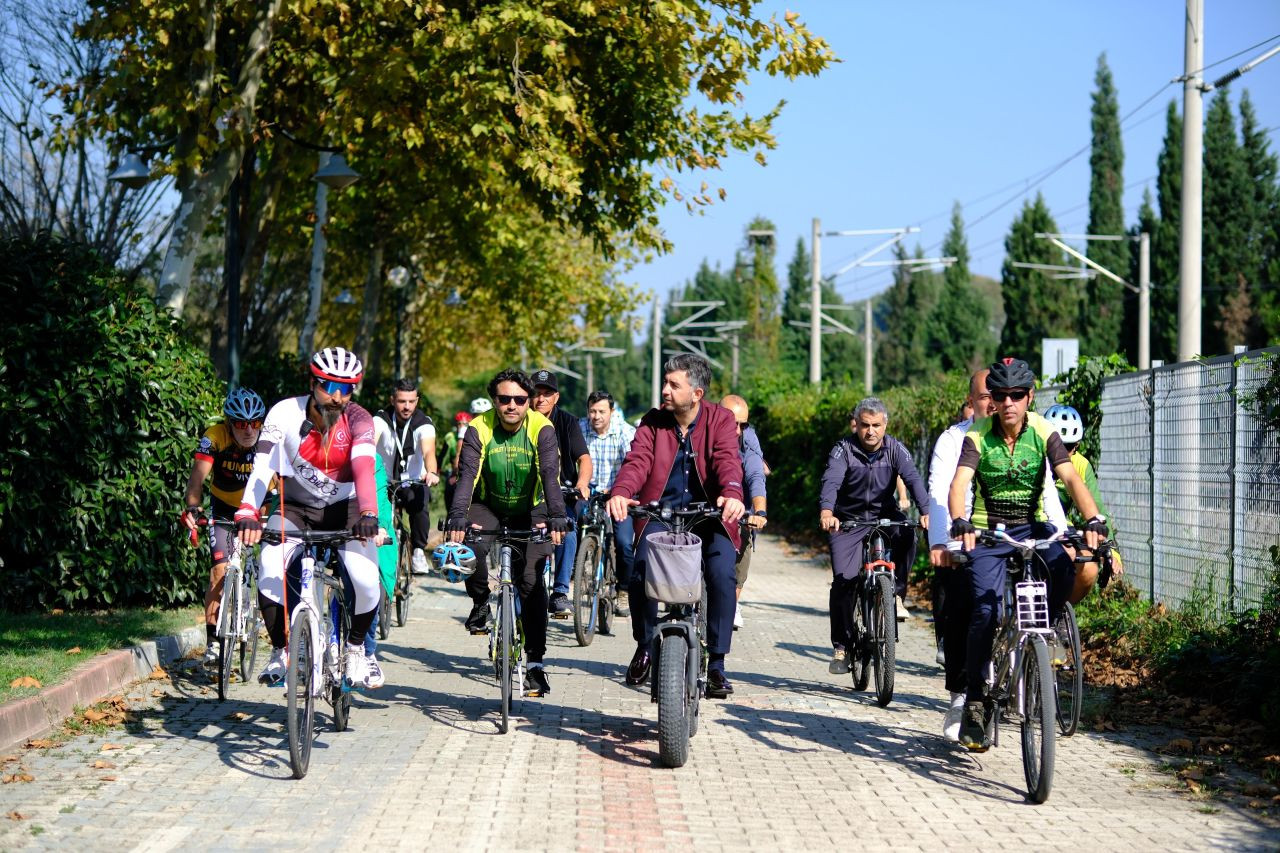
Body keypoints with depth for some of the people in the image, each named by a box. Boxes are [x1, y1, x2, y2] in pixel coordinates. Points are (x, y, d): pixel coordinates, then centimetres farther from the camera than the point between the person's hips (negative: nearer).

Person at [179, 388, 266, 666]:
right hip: (224, 510, -1)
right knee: (220, 571, -13)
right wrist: (193, 508, -52)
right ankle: (212, 641, -7)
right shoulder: (215, 437, -25)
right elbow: (198, 474, -35)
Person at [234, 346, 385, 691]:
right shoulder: (285, 413, -18)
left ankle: (356, 648, 8)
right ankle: (280, 652, -3)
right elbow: (263, 466, -29)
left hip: (344, 509, 0)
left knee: (366, 581, -22)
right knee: (271, 574, -26)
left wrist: (368, 514, -51)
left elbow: (364, 467, -34)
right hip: (296, 508, 0)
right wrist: (247, 513, -45)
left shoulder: (358, 419, -18)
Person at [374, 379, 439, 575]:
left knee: (419, 506, -30)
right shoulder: (381, 420, -12)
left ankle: (419, 551, -12)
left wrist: (431, 472, -53)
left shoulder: (424, 424, -14)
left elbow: (429, 451, -32)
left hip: (414, 482, -1)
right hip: (385, 482, 2)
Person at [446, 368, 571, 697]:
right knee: (472, 545, -32)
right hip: (488, 507, 0)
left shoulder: (541, 428, -18)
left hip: (529, 512, 0)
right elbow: (467, 475, -27)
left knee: (531, 581, -12)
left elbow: (550, 475, -29)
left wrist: (557, 516, -45)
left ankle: (535, 663, -5)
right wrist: (457, 516, -43)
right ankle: (481, 603, -3)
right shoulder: (480, 428, -17)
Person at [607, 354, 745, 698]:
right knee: (641, 572, -21)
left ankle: (717, 664, -9)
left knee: (722, 575, -23)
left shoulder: (720, 420, -2)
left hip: (708, 514, -1)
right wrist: (620, 493, -34)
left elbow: (727, 460, -18)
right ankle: (644, 646, 7)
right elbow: (637, 460, -13)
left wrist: (732, 494, -40)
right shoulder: (653, 423, 3)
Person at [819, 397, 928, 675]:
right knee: (844, 579, -14)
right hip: (849, 521, -1)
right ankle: (841, 646, -2)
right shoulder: (843, 449, -12)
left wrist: (926, 511, -41)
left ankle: (896, 593, -13)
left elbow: (913, 479, -22)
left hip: (885, 516, 1)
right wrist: (826, 511, -50)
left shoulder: (895, 449, -7)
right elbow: (831, 481, -29)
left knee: (906, 535, -32)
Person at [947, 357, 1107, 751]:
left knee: (1062, 569, -30)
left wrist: (1093, 519, -37)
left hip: (1033, 526, 2)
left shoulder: (1043, 431, -9)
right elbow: (959, 484, -26)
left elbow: (1071, 478, -19)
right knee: (985, 613, -16)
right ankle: (974, 701, -4)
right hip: (988, 530, -1)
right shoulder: (978, 436, -12)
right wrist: (960, 522, -46)